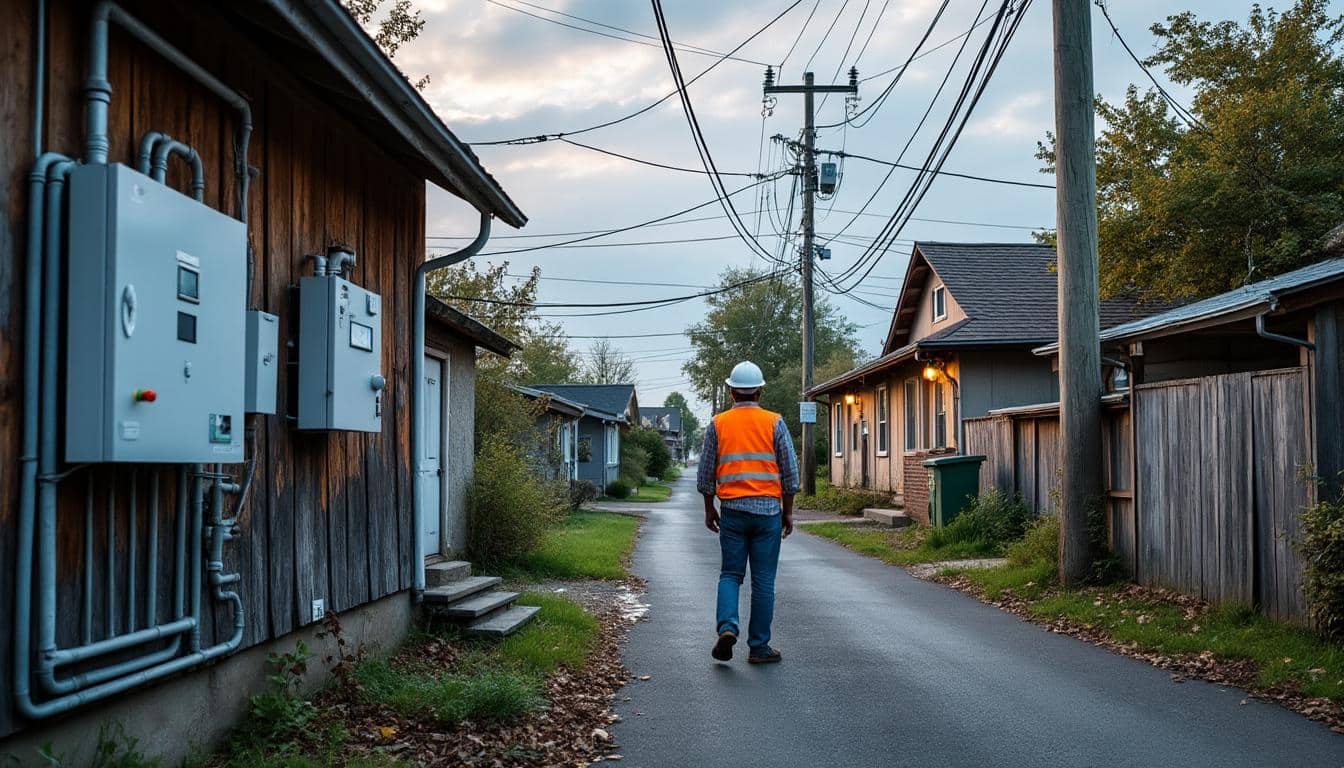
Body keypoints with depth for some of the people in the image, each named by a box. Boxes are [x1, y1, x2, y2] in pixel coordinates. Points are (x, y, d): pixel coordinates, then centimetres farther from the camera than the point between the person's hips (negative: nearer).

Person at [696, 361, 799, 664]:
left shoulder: (718, 424, 3)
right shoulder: (774, 423, 0)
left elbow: (705, 474, 5)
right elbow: (790, 472, 0)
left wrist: (709, 510, 17)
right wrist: (788, 511, 10)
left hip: (732, 510, 1)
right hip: (768, 509, -1)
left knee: (730, 574, 11)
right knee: (763, 580, 5)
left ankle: (727, 627, -11)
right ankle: (759, 647, 8)